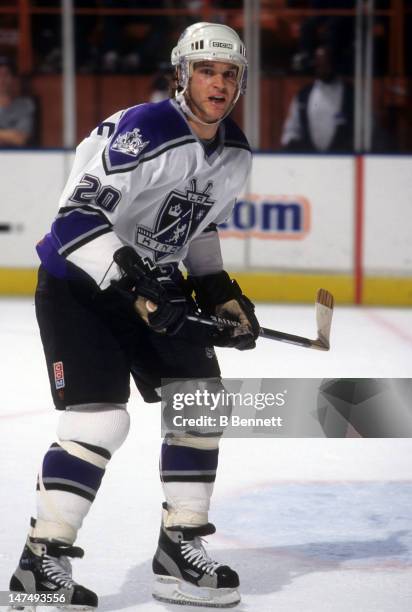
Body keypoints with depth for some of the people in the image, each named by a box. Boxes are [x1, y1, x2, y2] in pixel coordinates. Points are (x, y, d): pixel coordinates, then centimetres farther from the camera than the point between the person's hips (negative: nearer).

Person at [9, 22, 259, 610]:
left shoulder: (235, 153, 1)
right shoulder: (141, 132, -25)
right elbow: (76, 215, -30)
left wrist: (220, 293, 9)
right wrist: (132, 284, -35)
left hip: (153, 285, 8)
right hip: (79, 282, -8)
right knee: (100, 417, -18)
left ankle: (180, 547, 16)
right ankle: (41, 561, -9)